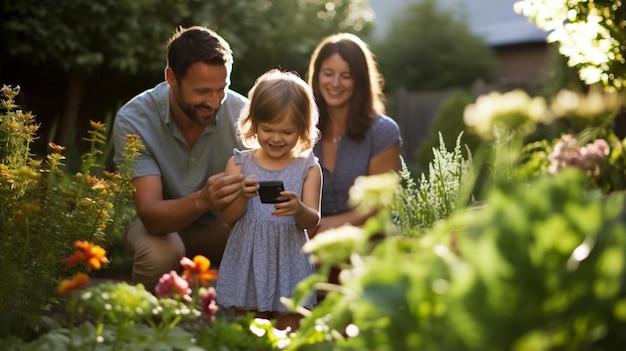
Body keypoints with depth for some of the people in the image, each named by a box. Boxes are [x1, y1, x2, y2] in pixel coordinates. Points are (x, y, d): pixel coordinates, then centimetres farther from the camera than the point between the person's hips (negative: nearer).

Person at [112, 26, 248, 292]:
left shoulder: (242, 114, -21)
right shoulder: (132, 120, -24)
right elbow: (151, 215, -31)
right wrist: (202, 200, -52)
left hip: (220, 222, 1)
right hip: (161, 221, -1)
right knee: (159, 253, -35)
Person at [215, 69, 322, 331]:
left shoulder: (308, 168, -1)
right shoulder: (239, 163, 1)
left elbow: (312, 221, -6)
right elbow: (228, 217, -2)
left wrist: (298, 209, -28)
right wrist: (242, 196, -22)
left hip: (289, 263, -1)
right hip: (247, 261, 1)